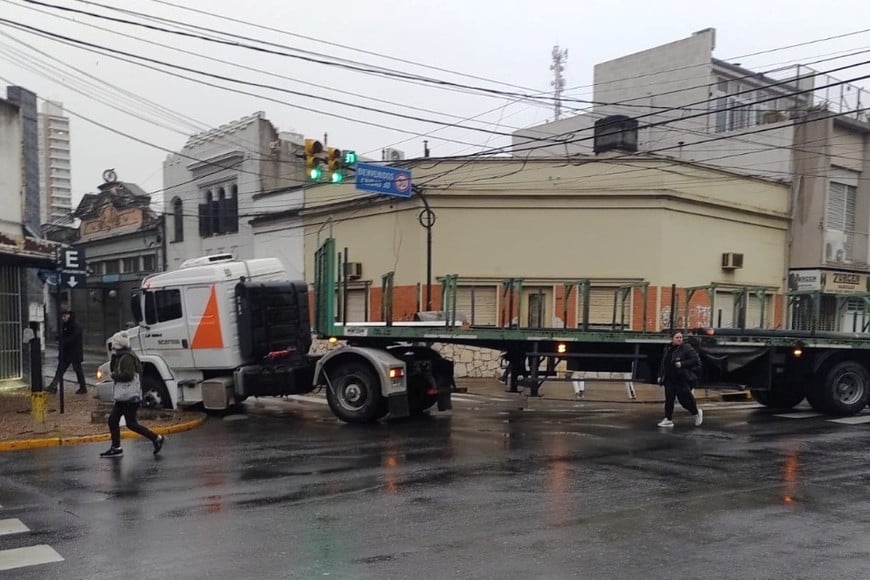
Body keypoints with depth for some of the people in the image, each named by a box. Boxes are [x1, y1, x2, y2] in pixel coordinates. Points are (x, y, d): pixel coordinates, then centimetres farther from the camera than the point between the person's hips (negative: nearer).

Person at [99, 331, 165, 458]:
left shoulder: (127, 358, -18)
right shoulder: (121, 357, 14)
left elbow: (128, 375, -27)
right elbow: (113, 369, 20)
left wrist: (115, 376, -12)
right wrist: (113, 356, 6)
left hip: (129, 397, -10)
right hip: (122, 397, 10)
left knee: (131, 424, -6)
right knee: (113, 420, 10)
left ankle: (156, 438, 0)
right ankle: (116, 448, 17)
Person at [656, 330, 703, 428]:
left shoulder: (687, 348, -7)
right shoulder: (667, 349, 12)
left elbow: (696, 360, -13)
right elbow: (663, 364, 20)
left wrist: (682, 364, -20)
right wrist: (660, 376, 16)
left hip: (683, 379, -5)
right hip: (670, 380, 6)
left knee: (684, 398, -1)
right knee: (669, 399, 2)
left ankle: (697, 412, 27)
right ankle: (668, 419, 9)